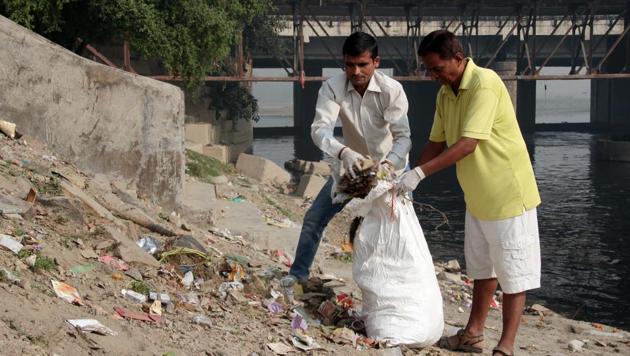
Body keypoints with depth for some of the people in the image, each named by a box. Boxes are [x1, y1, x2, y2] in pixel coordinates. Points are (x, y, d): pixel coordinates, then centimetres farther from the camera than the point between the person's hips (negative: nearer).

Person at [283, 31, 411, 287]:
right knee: (314, 218, 5)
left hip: (390, 166, -2)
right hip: (352, 164, 2)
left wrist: (388, 165, -51)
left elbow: (403, 137, -31)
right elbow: (320, 129, -36)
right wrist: (343, 152, -56)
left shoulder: (392, 90, -27)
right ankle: (299, 272, 25)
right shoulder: (333, 88, -24)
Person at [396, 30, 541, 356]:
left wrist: (420, 173, -29)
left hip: (508, 193, -9)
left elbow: (468, 144, -29)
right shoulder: (445, 93, 4)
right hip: (478, 195, 9)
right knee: (482, 268, 17)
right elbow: (436, 143, 10)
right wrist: (408, 177, 0)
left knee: (512, 271, 0)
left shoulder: (484, 84, -23)